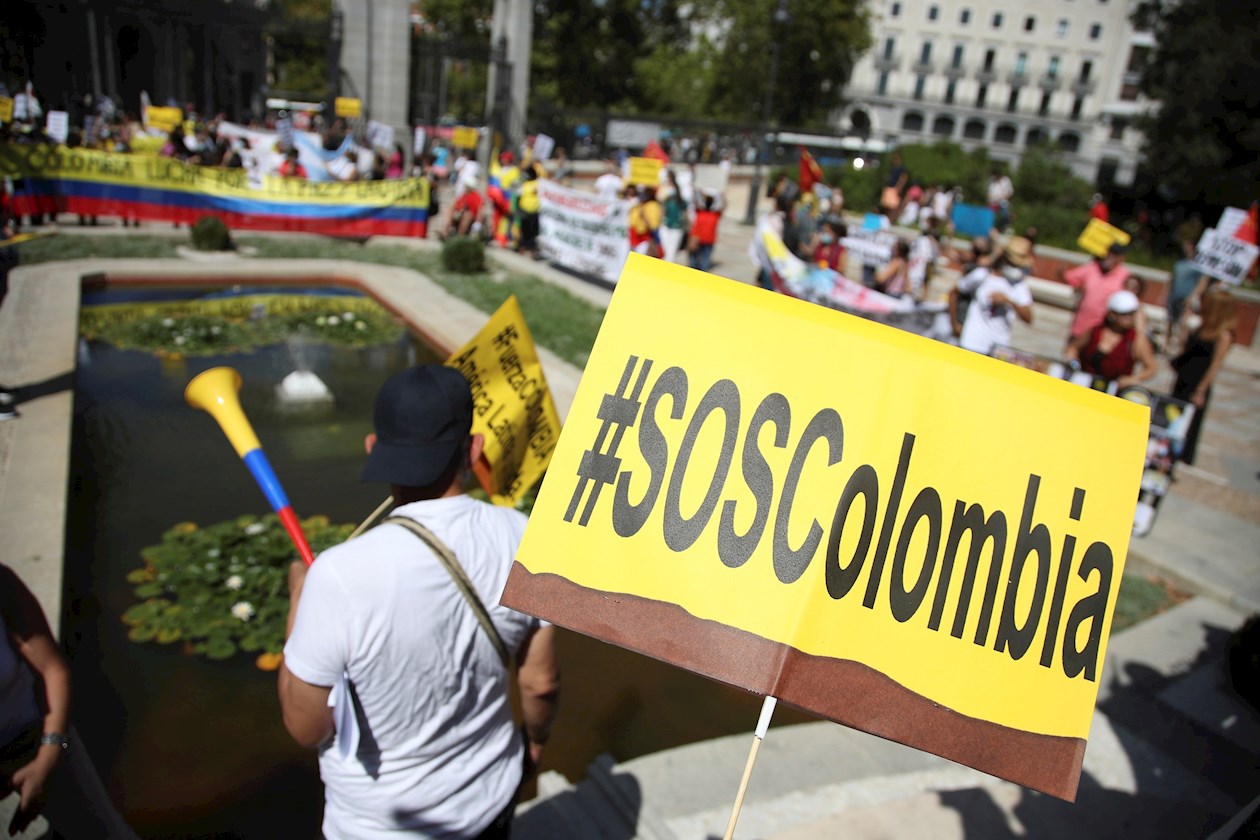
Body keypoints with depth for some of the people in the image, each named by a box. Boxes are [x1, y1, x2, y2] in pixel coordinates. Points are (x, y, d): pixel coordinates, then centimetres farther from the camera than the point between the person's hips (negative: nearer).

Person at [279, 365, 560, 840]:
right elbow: (541, 683, -6)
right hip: (490, 800, 3)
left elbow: (305, 728, -16)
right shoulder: (523, 539, -19)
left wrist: (298, 601, -5)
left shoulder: (342, 577, -30)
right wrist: (536, 736, 15)